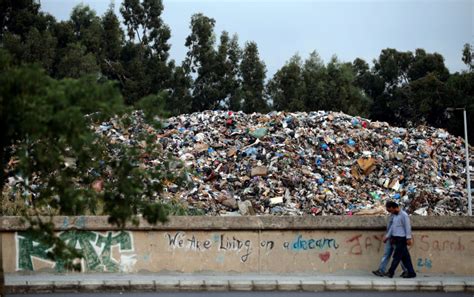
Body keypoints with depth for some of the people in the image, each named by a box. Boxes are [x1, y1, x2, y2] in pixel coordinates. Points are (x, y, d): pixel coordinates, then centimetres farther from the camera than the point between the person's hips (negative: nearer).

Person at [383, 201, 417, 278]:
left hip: (402, 239, -9)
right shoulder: (395, 216, 16)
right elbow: (392, 227, 20)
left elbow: (408, 227, -14)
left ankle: (390, 272, -4)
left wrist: (409, 238, -17)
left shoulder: (404, 215, -11)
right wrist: (387, 236, 17)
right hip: (397, 239, 9)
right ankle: (411, 273, 9)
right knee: (405, 257, 8)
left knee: (397, 256, -6)